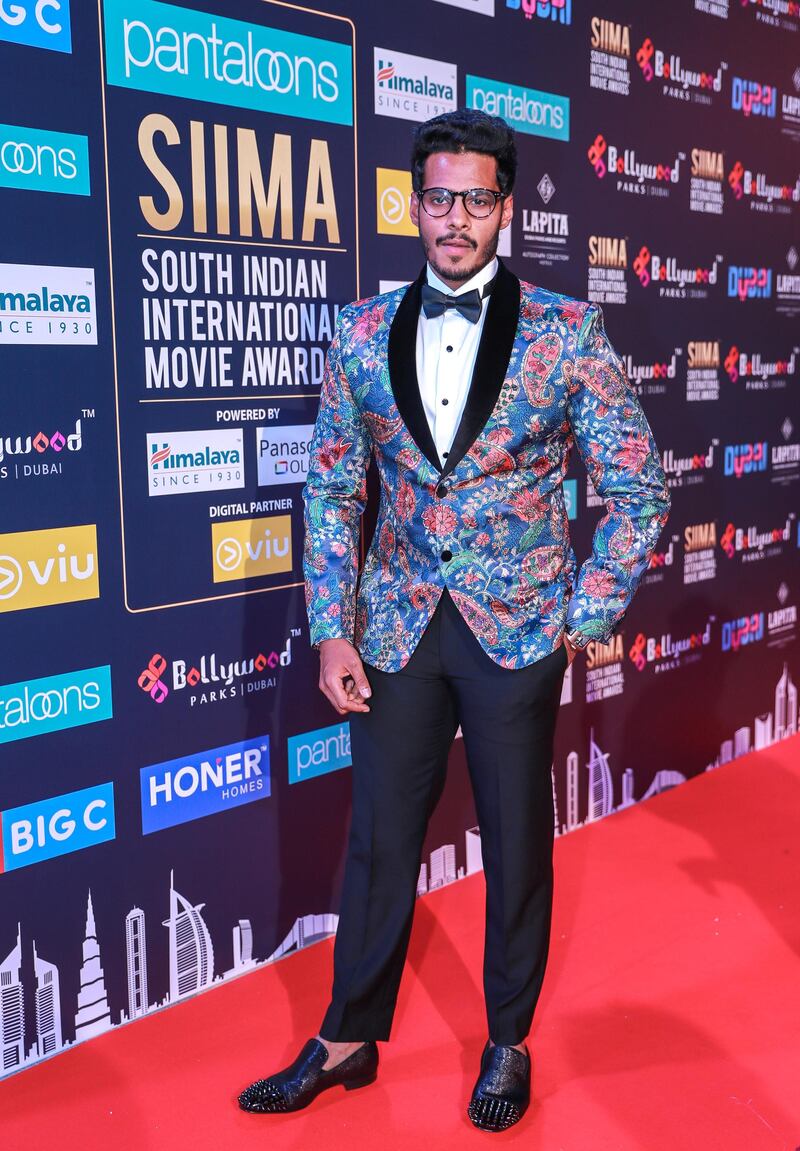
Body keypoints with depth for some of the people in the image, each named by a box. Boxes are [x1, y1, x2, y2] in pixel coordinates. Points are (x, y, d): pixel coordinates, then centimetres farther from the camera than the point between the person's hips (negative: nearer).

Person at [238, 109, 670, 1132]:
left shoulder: (566, 332, -5)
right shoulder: (363, 334, 2)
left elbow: (638, 491, -2)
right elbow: (331, 490, 6)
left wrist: (584, 619, -6)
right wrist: (332, 631, 0)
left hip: (516, 629, -2)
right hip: (397, 629, 2)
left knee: (516, 844, 10)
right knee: (378, 837, 11)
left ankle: (508, 1046, 32)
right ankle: (348, 1042, 30)